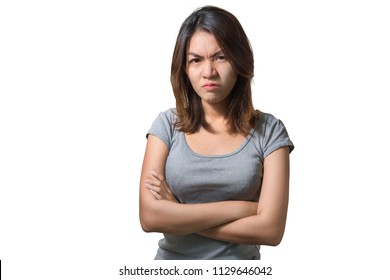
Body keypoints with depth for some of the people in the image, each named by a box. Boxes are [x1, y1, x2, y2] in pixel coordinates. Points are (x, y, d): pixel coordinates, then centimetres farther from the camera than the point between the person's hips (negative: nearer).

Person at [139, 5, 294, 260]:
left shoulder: (269, 131, -8)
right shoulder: (167, 124, -5)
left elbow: (271, 229, -16)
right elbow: (150, 216, -15)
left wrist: (177, 215, -15)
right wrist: (240, 208, -16)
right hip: (171, 257, 1)